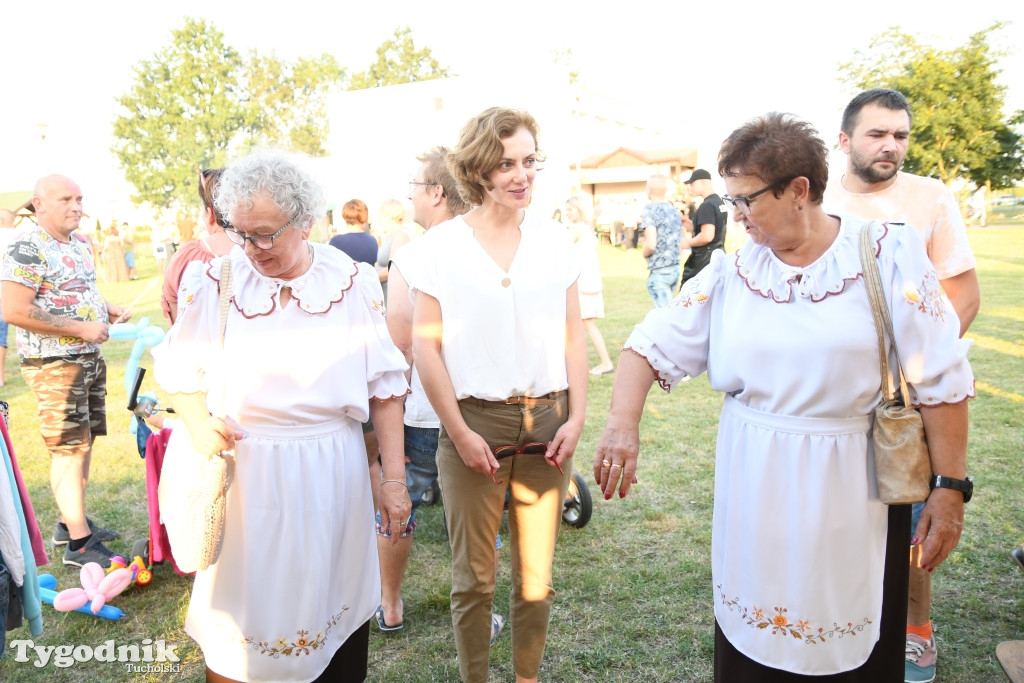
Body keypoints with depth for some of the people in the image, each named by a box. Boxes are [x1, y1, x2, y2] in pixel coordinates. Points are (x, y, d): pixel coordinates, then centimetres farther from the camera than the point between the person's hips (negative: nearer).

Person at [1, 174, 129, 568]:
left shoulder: (80, 242, 11)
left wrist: (108, 311, 4)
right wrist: (81, 328, -22)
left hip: (90, 358, 9)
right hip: (54, 365, -8)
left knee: (85, 442, 15)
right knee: (69, 449, -3)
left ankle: (71, 521, 30)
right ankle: (78, 543, 7)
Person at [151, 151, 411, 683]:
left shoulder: (353, 283, -3)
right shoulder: (214, 281, -2)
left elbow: (384, 387, 0)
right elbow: (178, 369, 9)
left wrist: (394, 479, -2)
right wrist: (197, 421, -12)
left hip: (331, 470, 0)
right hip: (242, 468, 0)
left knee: (334, 602, 13)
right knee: (239, 610, 10)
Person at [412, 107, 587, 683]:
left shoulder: (554, 238, 5)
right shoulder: (442, 244, -2)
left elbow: (573, 334, 6)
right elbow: (425, 345, -4)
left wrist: (576, 418, -2)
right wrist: (459, 432, -7)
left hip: (546, 421, 2)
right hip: (474, 422, -2)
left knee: (537, 573, 14)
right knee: (475, 576, 10)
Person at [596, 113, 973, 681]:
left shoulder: (888, 255, -8)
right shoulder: (733, 271, 1)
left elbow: (942, 382, -7)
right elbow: (654, 343, -3)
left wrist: (950, 489, -8)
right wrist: (623, 422, -19)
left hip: (848, 489, -2)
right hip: (754, 488, 3)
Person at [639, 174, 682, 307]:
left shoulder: (650, 209, -10)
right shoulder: (674, 210, 12)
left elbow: (651, 244, -18)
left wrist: (644, 254, 1)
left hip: (659, 271, -8)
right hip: (675, 268, 8)